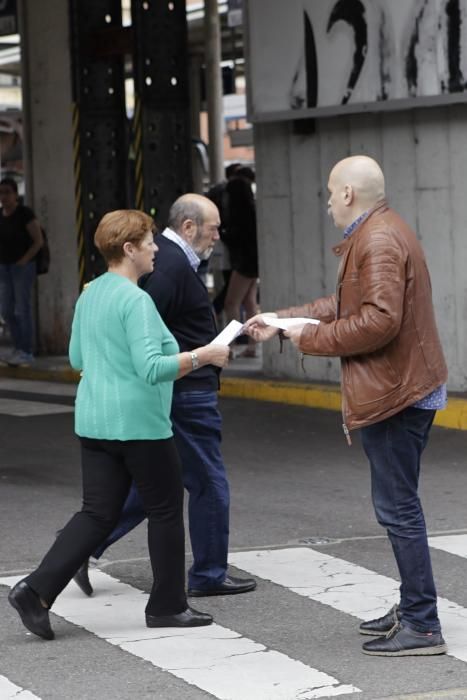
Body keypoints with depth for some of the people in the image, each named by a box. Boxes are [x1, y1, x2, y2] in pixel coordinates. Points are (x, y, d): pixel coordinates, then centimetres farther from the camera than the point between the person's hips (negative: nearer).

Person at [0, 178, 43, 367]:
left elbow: (38, 241, -10)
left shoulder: (25, 213, -10)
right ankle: (18, 349, 18)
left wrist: (23, 261, -14)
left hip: (23, 267, -7)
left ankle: (27, 353, -1)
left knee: (23, 309, -5)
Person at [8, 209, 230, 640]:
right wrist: (202, 357, -16)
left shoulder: (89, 295, 10)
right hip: (139, 423, -8)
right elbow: (152, 368, -24)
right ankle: (167, 606, 16)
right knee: (165, 511, 8)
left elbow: (77, 358, 20)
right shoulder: (135, 300, -17)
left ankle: (37, 591, -4)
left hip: (93, 422, 8)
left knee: (98, 513, 8)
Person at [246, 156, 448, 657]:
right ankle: (412, 610, 27)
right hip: (405, 389, 11)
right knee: (400, 507, 18)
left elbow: (379, 321, -27)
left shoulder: (378, 242, -18)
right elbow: (346, 304, 23)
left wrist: (312, 339, -16)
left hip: (392, 393, -11)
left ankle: (423, 626, -3)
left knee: (398, 509, -7)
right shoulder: (382, 233, 17)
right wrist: (282, 320, 20)